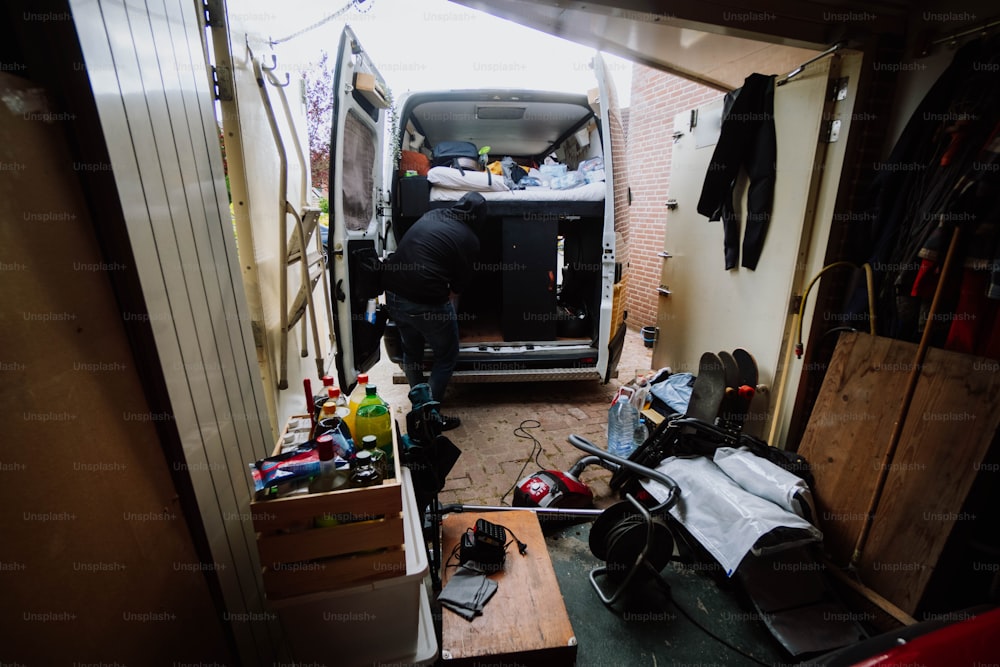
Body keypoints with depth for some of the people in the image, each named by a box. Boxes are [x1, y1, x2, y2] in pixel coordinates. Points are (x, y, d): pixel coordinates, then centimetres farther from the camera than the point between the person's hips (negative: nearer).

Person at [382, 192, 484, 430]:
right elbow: (460, 282, 3)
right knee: (447, 356, 14)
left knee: (411, 351, 25)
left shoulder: (431, 215, 14)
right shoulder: (469, 240, -2)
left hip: (393, 293, 7)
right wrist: (448, 308, 22)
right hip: (426, 301, -7)